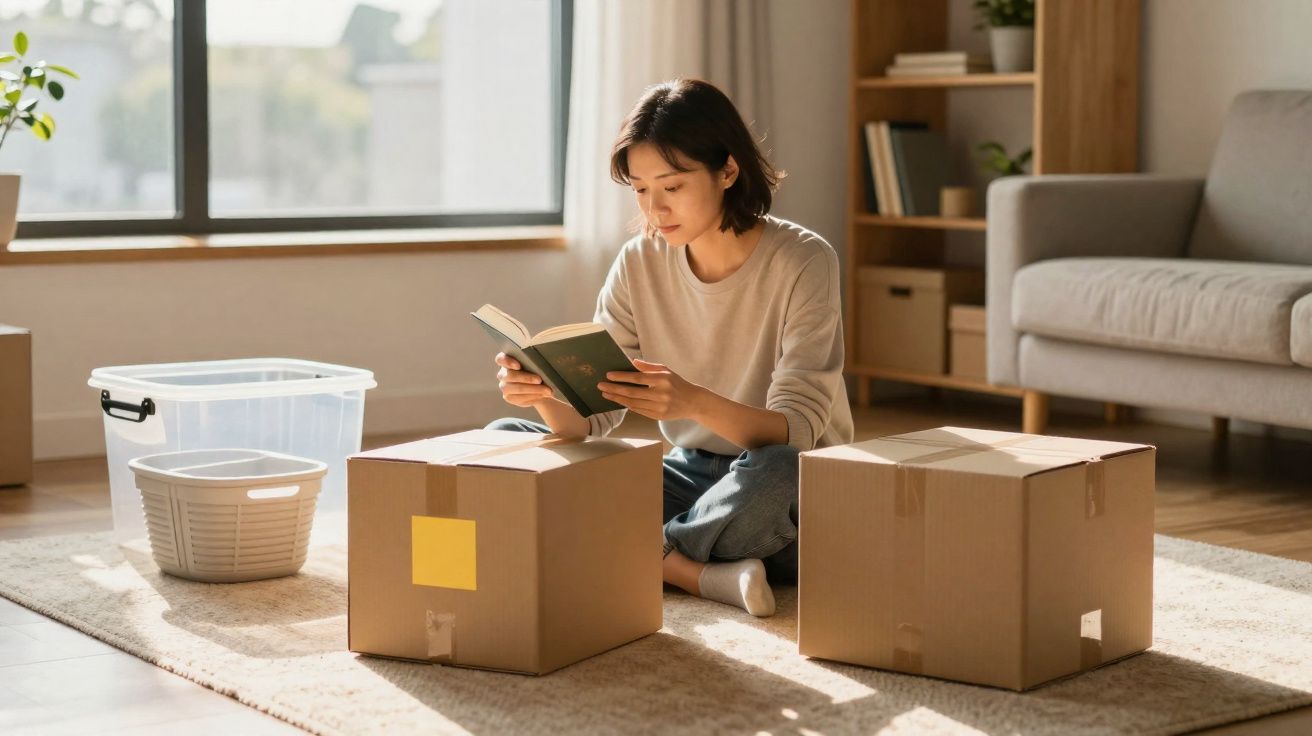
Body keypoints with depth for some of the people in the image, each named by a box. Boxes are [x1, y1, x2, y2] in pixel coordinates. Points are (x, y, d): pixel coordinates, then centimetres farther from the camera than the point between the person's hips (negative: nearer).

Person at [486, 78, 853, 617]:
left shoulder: (802, 262, -15)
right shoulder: (640, 263, -1)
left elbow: (794, 433, -23)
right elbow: (590, 418, -3)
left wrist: (696, 403, -42)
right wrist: (544, 394, -26)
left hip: (796, 495, -5)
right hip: (690, 476, 6)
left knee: (771, 474, -41)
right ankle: (696, 574, -21)